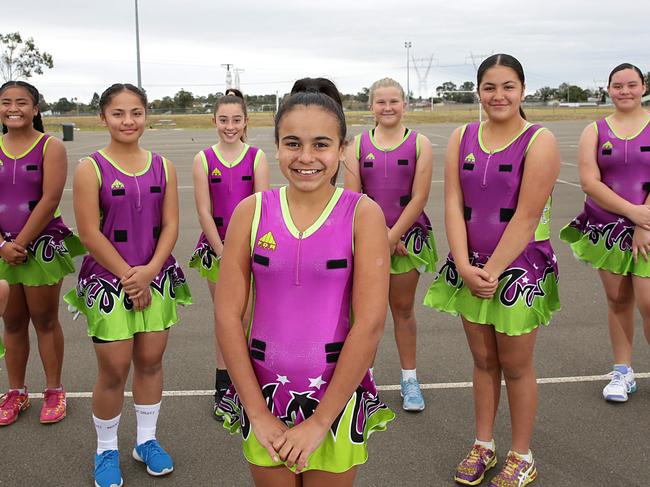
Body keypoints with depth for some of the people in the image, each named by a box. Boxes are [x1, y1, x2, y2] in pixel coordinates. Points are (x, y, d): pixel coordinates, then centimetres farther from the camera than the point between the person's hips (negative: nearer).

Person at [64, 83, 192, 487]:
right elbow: (90, 233, -11)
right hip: (108, 280, -3)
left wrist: (148, 271, -12)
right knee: (114, 370, 3)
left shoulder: (163, 167, 3)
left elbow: (170, 226, 1)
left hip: (156, 279, 3)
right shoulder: (91, 169, -7)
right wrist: (128, 276, -12)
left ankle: (147, 439, 30)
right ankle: (106, 450, 23)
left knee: (151, 361, 11)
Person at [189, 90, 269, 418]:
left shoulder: (257, 157, -2)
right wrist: (223, 253, -10)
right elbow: (204, 212, -5)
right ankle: (223, 389, 19)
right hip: (216, 247, 1)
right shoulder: (203, 160, -1)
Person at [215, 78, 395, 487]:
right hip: (263, 394, 2)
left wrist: (320, 422, -13)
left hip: (337, 393, -1)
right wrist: (258, 413, -8)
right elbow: (227, 315, -5)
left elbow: (370, 324, -13)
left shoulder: (363, 214, -8)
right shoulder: (251, 211, -3)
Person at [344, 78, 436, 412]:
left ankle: (409, 379, 22)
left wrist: (392, 237, -13)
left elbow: (419, 197, -7)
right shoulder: (359, 144, 2)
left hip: (408, 236, -1)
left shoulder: (419, 143, -1)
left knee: (403, 309, 9)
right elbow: (352, 196, -3)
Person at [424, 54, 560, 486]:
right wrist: (465, 266, -13)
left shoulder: (539, 141, -10)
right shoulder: (462, 138, 4)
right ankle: (483, 446, 32)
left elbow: (527, 217, -16)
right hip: (470, 267, 4)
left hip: (519, 267, -4)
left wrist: (492, 271, -17)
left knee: (516, 366, 7)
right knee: (483, 360, 15)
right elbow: (453, 205, -3)